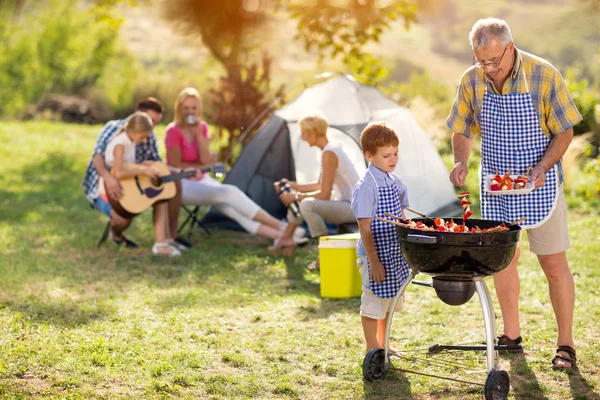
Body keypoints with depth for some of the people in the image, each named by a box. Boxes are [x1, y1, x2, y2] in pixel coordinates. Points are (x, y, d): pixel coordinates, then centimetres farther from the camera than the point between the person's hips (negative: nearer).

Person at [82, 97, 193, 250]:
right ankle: (116, 234, 2)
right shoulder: (114, 128, -16)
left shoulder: (149, 137, 4)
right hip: (102, 188, -7)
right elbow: (98, 155, -29)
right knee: (124, 216, -37)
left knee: (174, 183, -7)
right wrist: (108, 177, -48)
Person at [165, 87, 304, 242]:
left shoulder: (202, 127, 6)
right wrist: (202, 165, -5)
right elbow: (176, 165, -14)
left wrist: (198, 133, -17)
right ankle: (282, 227, -27)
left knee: (234, 209, -16)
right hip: (182, 185, -7)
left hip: (201, 180, 7)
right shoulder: (173, 131, -12)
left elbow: (205, 159, -7)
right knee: (231, 193, -26)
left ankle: (279, 235, -29)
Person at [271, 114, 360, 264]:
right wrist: (292, 185, 12)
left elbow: (324, 195, -22)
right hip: (344, 202, 11)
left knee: (307, 204, -32)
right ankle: (286, 239, 22)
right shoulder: (330, 149, 10)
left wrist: (296, 197, -13)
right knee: (299, 198, 17)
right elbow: (320, 186, 18)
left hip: (353, 207, -11)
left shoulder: (329, 153, -21)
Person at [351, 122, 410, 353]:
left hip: (396, 255, 8)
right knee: (373, 303, 3)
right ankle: (372, 350, 15)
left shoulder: (396, 182, 6)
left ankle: (382, 346, 32)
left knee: (389, 302, 18)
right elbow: (365, 228, -18)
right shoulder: (366, 186, -16)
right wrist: (373, 262, -20)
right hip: (376, 256, -8)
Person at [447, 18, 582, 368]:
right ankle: (511, 336, 24)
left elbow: (565, 131, -9)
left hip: (540, 185, -3)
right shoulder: (471, 81, -4)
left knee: (554, 264, 0)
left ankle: (566, 344, 10)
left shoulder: (544, 76, -15)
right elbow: (463, 131, 7)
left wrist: (542, 167, -24)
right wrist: (461, 162, -14)